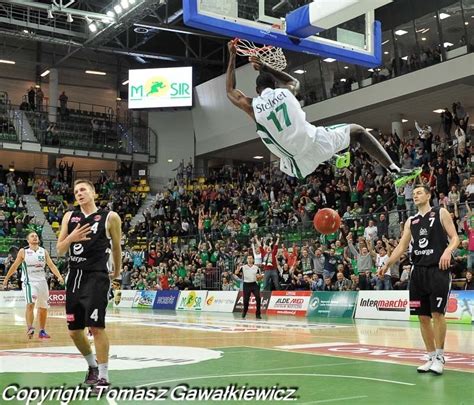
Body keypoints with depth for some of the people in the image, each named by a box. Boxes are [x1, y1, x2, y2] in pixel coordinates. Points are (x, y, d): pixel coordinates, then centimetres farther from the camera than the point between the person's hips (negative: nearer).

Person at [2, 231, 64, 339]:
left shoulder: (44, 251, 4)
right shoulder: (23, 252, -2)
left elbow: (51, 265, -1)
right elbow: (15, 266, 5)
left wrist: (59, 276, -14)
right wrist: (6, 278, 9)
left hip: (42, 281, 4)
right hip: (29, 281, -4)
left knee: (43, 308, 9)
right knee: (30, 304, -24)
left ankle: (42, 331, 21)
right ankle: (30, 328, -27)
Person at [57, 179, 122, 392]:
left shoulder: (110, 217, -2)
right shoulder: (69, 217, 10)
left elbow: (117, 248, 9)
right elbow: (60, 249, 8)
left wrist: (117, 272, 18)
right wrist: (71, 237, -12)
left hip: (97, 277, -5)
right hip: (74, 276, 5)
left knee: (96, 327, -12)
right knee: (74, 331, 9)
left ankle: (103, 376, 0)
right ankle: (92, 366, 33)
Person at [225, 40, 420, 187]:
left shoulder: (252, 106, 3)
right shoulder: (285, 92, 6)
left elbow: (230, 91, 26)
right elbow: (294, 81, 36)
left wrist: (232, 57, 30)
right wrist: (265, 67, 39)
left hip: (300, 164, 1)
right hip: (316, 142, -1)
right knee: (357, 130, 19)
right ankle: (395, 170, 6)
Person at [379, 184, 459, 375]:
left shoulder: (441, 213, 4)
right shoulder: (411, 221, 17)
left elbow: (454, 238, -2)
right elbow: (401, 247, 15)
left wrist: (448, 250, -22)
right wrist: (387, 264, 4)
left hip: (438, 270, -5)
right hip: (418, 271, 5)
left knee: (437, 313, -10)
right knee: (422, 316, 4)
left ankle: (440, 357, 2)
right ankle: (431, 357, 14)